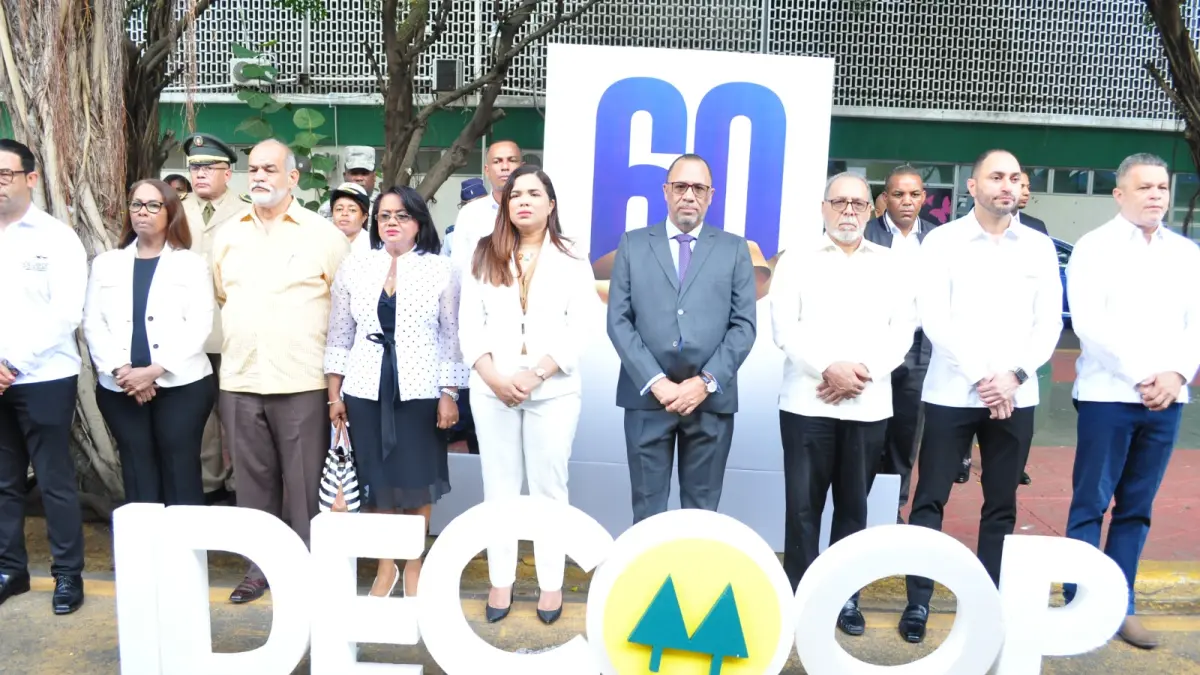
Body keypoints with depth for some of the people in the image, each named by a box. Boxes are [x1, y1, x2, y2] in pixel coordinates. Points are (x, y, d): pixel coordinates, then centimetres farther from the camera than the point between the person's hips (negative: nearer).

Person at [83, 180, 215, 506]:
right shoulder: (106, 263, 14)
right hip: (120, 388, 3)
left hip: (181, 384, -2)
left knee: (180, 474, -1)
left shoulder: (192, 263, 5)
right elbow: (93, 323, 6)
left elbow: (199, 325, -5)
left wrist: (154, 370, -14)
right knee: (138, 476, 6)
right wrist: (122, 370, -9)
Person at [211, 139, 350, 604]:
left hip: (303, 380, -4)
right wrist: (240, 338, 15)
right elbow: (217, 297, 21)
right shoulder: (227, 234, 12)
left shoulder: (323, 234, 0)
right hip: (239, 379, 4)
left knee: (305, 483, 3)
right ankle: (260, 566, 25)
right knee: (253, 480, 12)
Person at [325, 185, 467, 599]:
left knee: (417, 482, 5)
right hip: (365, 392, 2)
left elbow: (452, 337, 0)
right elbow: (339, 337, 8)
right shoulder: (354, 267, 6)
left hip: (420, 392, -2)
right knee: (376, 482, 8)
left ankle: (414, 566, 23)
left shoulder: (440, 269, 0)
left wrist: (449, 394, -4)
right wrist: (334, 394, 6)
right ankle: (385, 566, 26)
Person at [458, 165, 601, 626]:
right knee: (499, 486, 9)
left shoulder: (571, 260, 3)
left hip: (553, 390, -2)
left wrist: (535, 375, -15)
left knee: (549, 487, 5)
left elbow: (582, 326, -6)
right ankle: (501, 580, 20)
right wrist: (494, 377, -11)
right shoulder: (485, 256, 8)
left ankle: (551, 583, 17)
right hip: (492, 390, 2)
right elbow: (470, 322, 3)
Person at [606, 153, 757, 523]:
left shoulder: (734, 249, 9)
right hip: (647, 396, 0)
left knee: (702, 512, 8)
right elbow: (619, 321, 1)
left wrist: (707, 382, -10)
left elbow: (744, 324, 2)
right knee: (648, 510, 7)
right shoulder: (633, 244, 8)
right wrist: (655, 382, -9)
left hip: (711, 399, 0)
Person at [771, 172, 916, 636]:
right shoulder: (796, 263, 5)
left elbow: (902, 332, 4)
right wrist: (830, 368, -15)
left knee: (853, 506, 10)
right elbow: (784, 330, -4)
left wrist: (864, 370, -11)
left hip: (869, 405, 2)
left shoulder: (892, 266, 11)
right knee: (803, 505, 2)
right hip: (807, 403, -2)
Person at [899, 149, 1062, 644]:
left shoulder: (1039, 247, 8)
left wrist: (1015, 375, -10)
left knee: (1001, 505, 10)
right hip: (951, 394, -2)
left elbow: (1049, 322, 5)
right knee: (930, 499, 0)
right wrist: (981, 377, -13)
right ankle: (918, 602, 11)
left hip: (1016, 397, 3)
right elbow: (934, 317, -8)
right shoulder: (942, 241, 0)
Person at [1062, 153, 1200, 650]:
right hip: (1107, 394, -4)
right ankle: (1081, 604, 9)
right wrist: (1142, 376, -14)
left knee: (1136, 508, 9)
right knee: (1091, 504, 0)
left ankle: (1121, 605, 18)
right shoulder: (1093, 248, -1)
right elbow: (1088, 323, -10)